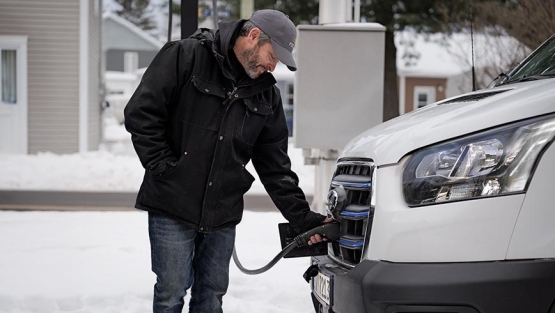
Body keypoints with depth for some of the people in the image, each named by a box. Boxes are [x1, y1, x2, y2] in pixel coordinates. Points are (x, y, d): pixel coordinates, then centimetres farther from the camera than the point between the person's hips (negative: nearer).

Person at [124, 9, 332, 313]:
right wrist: (164, 167, -14)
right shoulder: (186, 56, -8)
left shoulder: (267, 95, 8)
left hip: (223, 215, 5)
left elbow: (275, 166, 9)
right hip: (172, 207, -5)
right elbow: (141, 113, -11)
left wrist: (302, 218, 2)